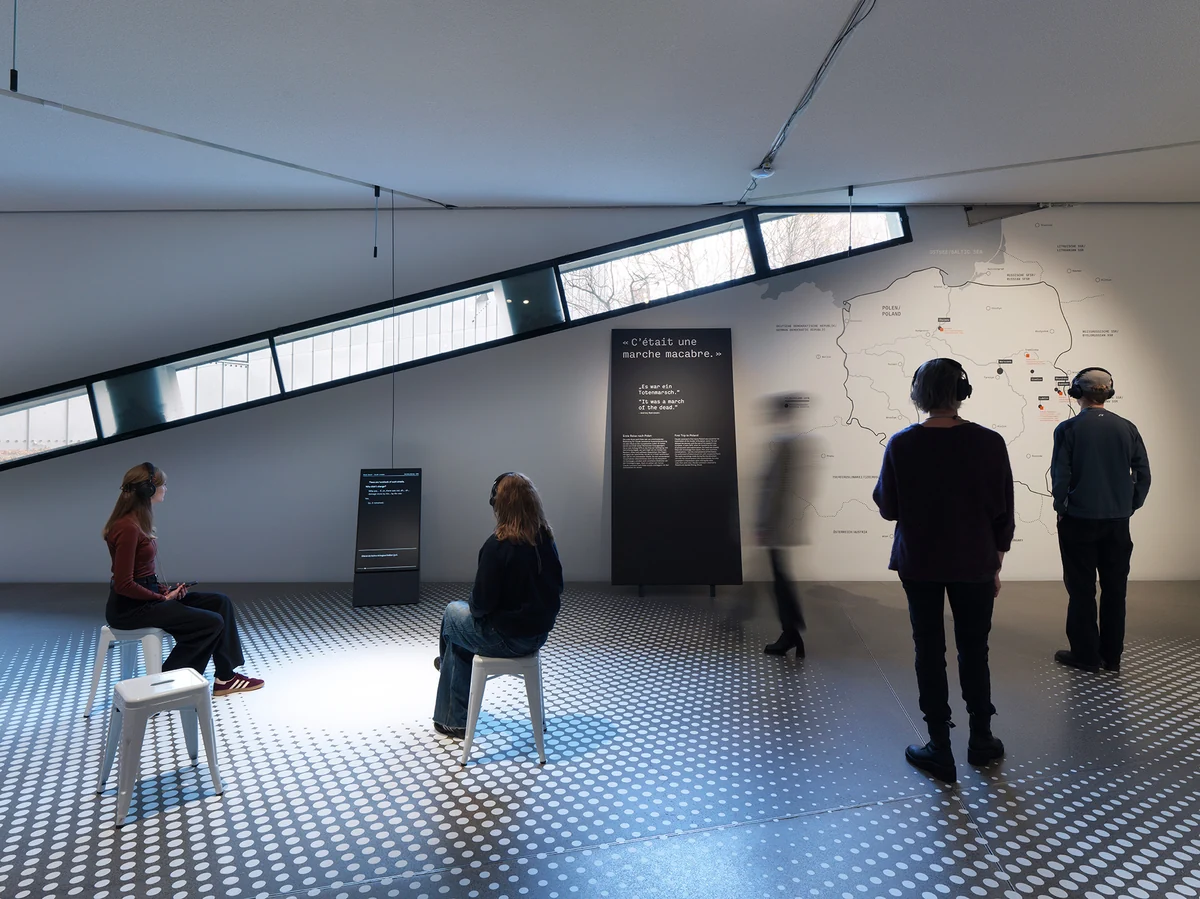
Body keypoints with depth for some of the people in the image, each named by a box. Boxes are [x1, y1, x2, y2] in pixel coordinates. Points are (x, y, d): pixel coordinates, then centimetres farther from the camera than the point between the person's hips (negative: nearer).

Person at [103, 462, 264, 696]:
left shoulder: (136, 521, 9)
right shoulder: (127, 528, -21)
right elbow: (123, 585, -23)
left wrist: (165, 590, 1)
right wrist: (163, 597, -13)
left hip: (147, 596, 10)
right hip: (130, 608, -10)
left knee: (221, 602, 3)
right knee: (211, 622, -14)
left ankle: (225, 677, 5)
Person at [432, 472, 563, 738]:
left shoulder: (497, 546, -25)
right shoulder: (546, 539, -3)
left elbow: (482, 603, -22)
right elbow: (556, 589, 9)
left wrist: (473, 605, 2)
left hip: (508, 638, -7)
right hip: (540, 634, 7)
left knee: (452, 612, 23)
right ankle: (454, 721, 40)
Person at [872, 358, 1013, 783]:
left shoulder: (901, 445, -13)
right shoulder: (989, 442, -9)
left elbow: (888, 508, -6)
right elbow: (1004, 512, -3)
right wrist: (996, 564, 8)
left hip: (919, 564, -1)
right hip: (974, 564, 1)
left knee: (929, 652, 8)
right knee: (974, 651, 16)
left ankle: (940, 750, 15)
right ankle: (981, 742, 28)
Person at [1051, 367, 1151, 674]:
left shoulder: (1068, 429, -11)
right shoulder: (1127, 428, 0)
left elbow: (1060, 476, -12)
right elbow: (1143, 474, 1)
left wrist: (1061, 508, 2)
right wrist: (1129, 507, 11)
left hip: (1079, 521, -3)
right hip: (1118, 522, 4)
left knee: (1082, 590, 7)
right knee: (1115, 589, 13)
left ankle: (1086, 654, 14)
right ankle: (1112, 656, 21)